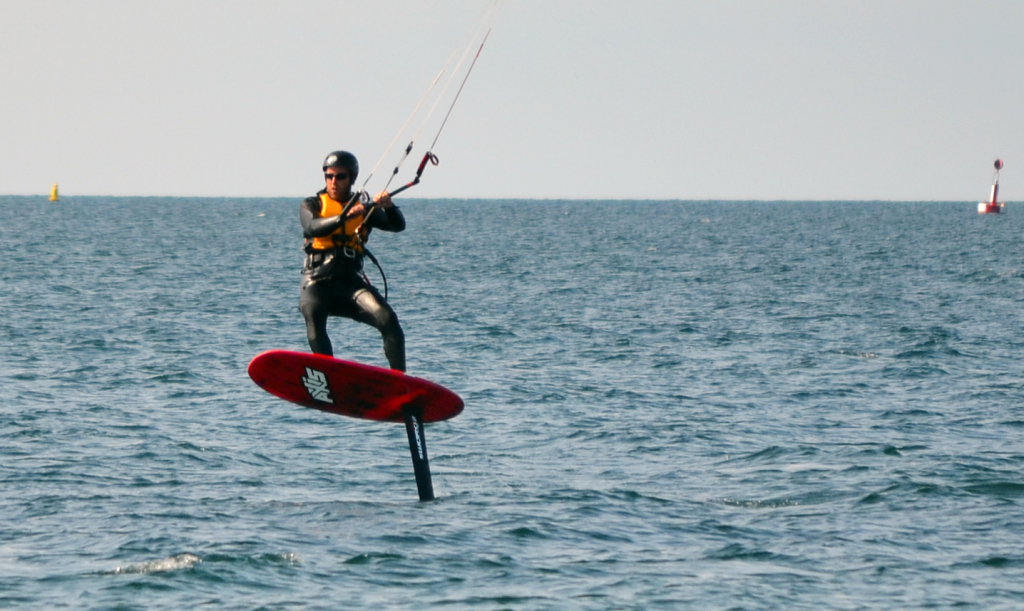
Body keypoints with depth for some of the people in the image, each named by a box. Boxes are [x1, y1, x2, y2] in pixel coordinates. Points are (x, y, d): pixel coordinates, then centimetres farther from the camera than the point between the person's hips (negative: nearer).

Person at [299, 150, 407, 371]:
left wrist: (389, 207, -20)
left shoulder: (364, 210, 17)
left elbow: (398, 226, 3)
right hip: (319, 284, -2)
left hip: (352, 284, 2)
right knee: (312, 311, -35)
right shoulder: (312, 205, 11)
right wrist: (344, 217, -29)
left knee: (388, 319, -22)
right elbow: (311, 228, -12)